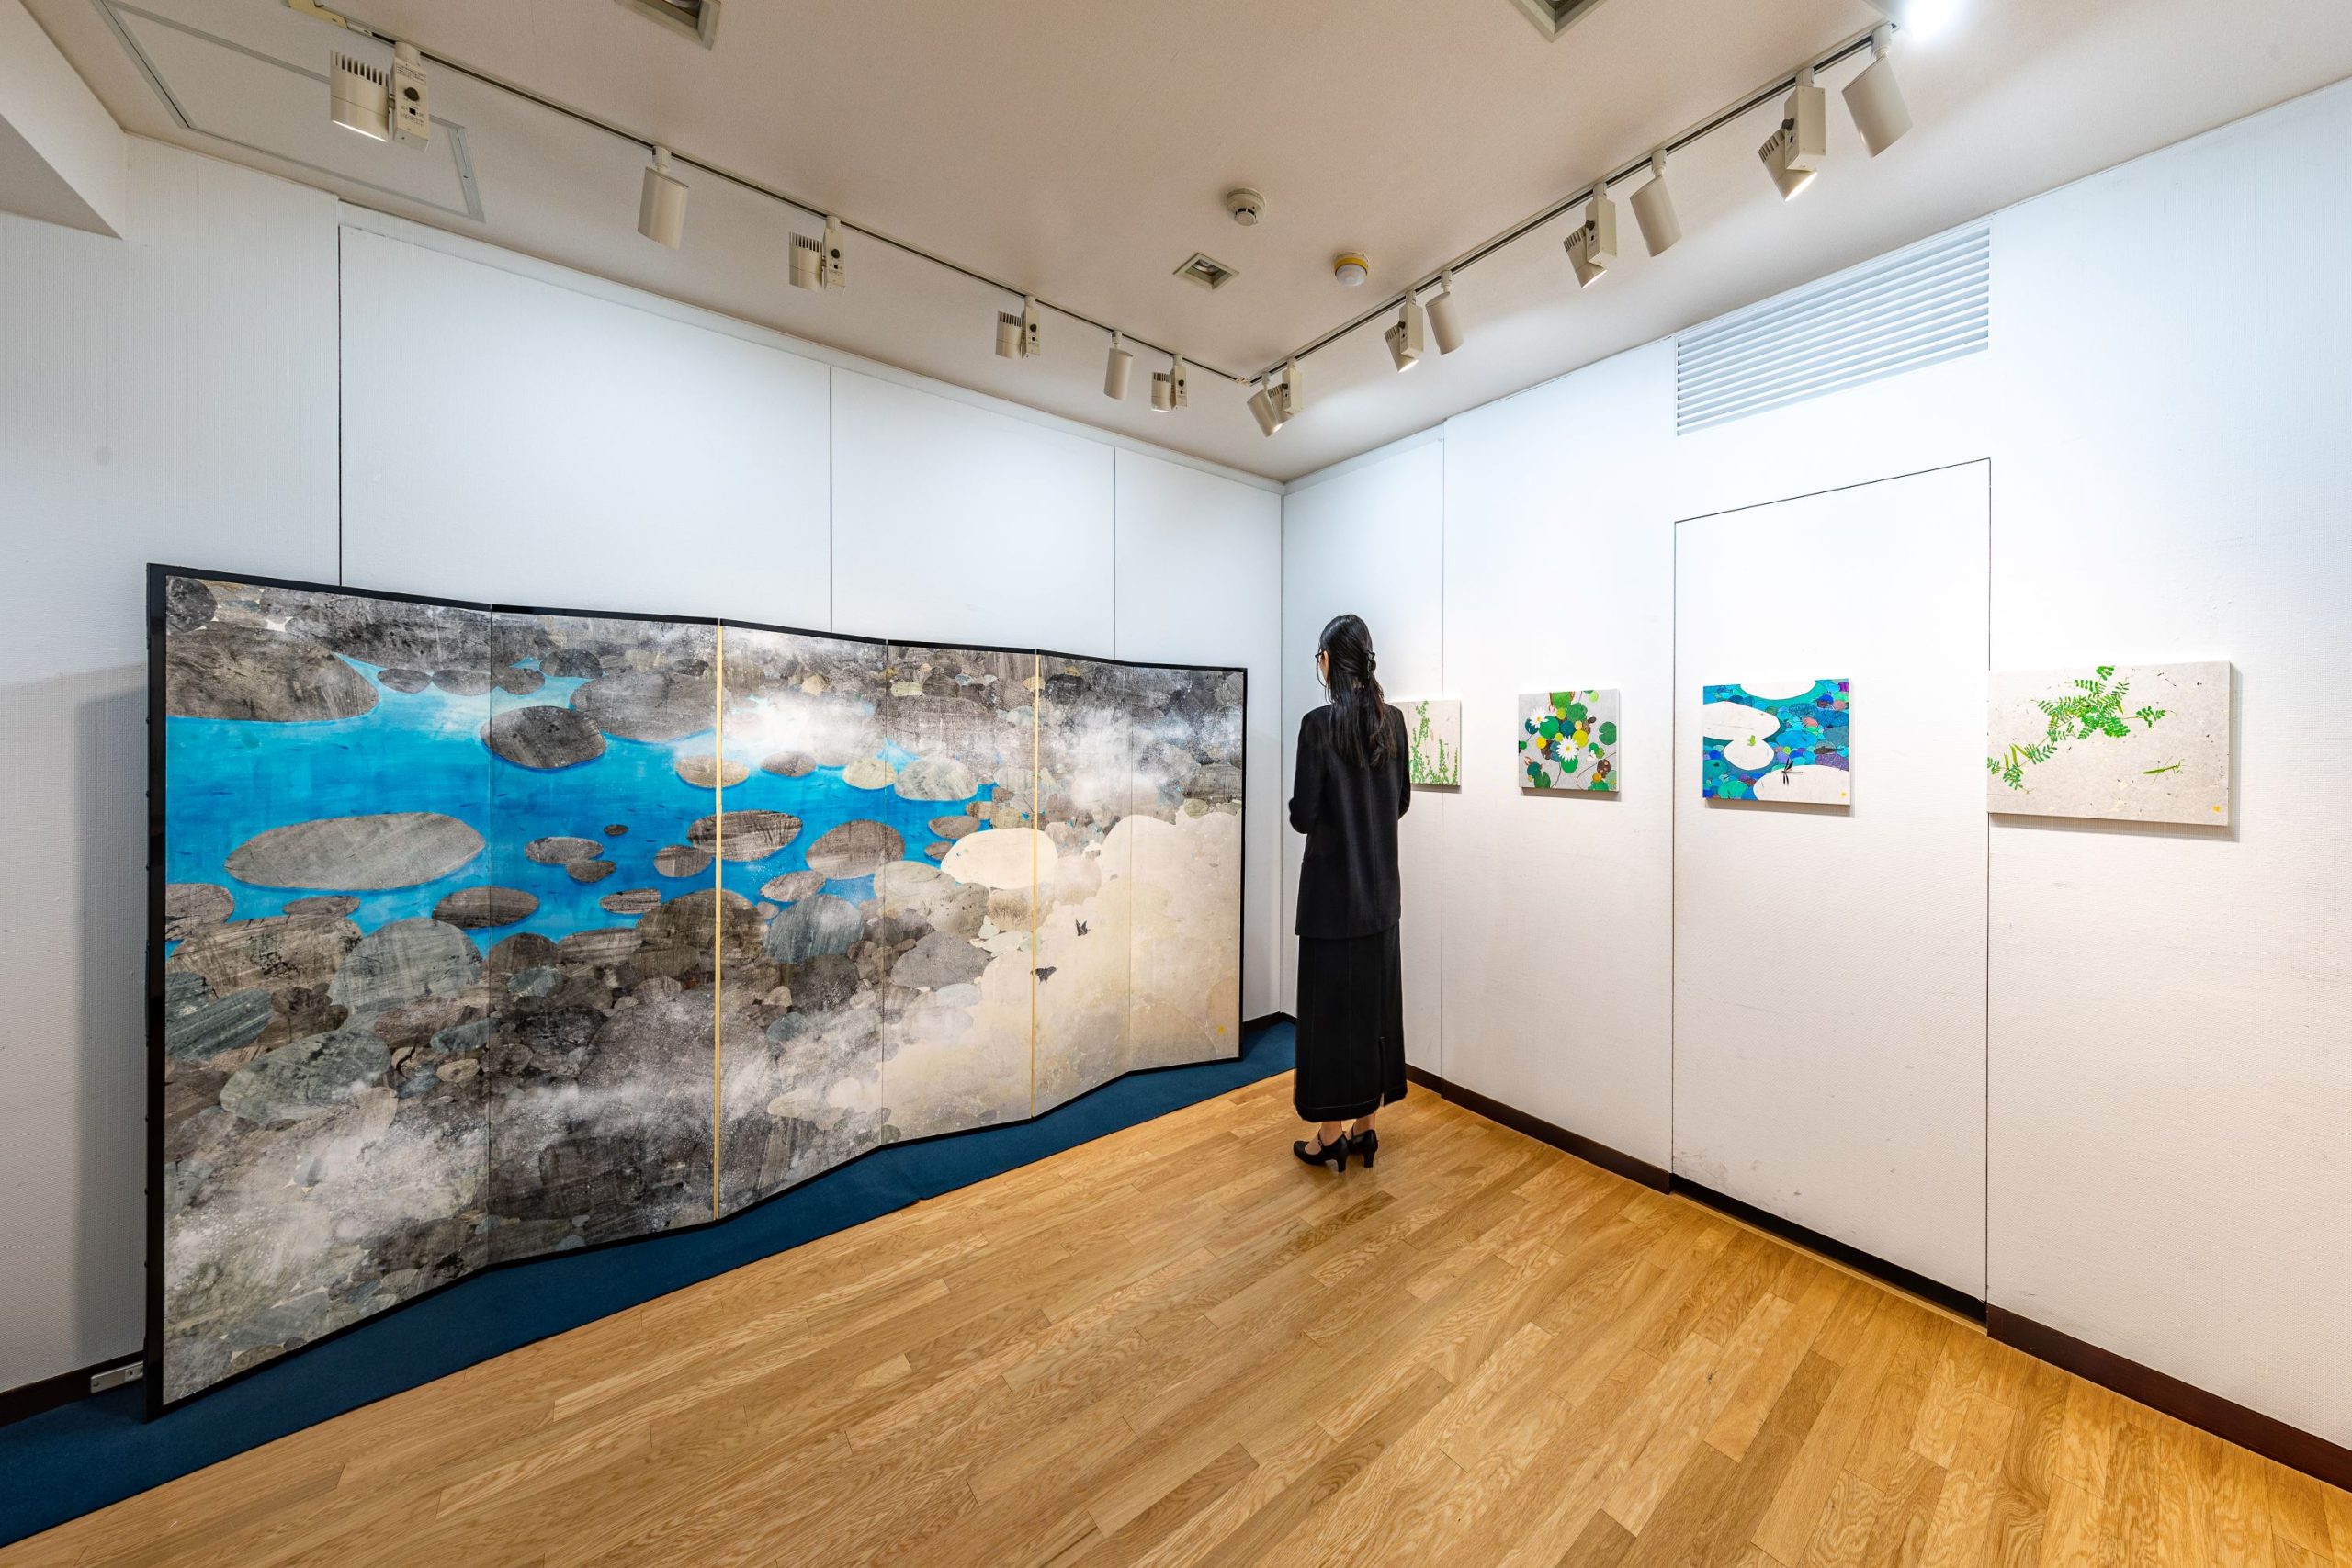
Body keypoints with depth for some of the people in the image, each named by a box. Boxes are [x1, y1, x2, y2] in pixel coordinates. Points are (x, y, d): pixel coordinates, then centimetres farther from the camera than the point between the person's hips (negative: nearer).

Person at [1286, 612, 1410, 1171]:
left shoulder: (1319, 724, -15)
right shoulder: (1393, 721, 3)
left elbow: (1303, 815, -15)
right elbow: (1401, 801, 11)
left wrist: (1301, 809, 5)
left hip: (1333, 885, -6)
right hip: (1381, 884, 6)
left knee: (1331, 1005, 6)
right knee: (1376, 1002, 15)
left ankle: (1331, 1135, 20)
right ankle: (1366, 1128, 29)